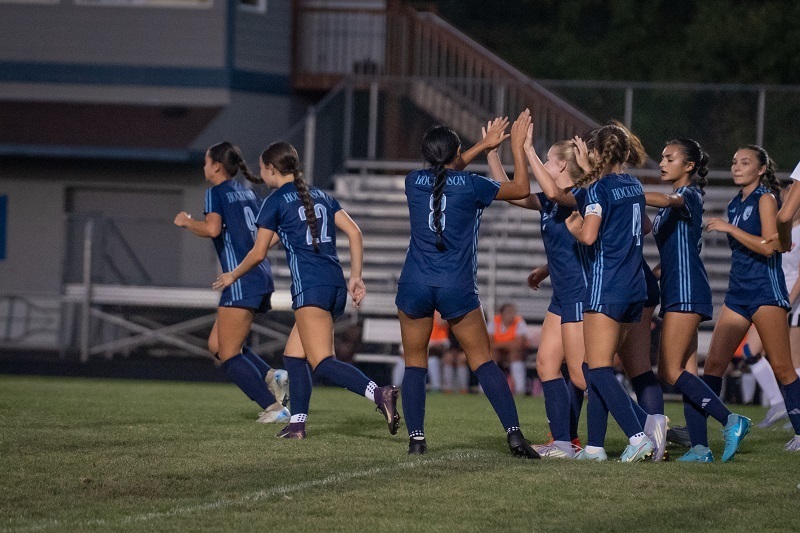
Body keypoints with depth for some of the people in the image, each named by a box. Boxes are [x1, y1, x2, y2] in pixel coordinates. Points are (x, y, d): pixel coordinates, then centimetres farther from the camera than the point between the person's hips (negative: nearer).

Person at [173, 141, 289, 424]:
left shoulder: (216, 192, -6)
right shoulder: (246, 193, 18)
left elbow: (212, 229, -21)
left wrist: (187, 221, -5)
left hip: (241, 281, -9)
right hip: (261, 277, 9)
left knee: (229, 355, -3)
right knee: (217, 344, 16)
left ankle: (273, 407, -12)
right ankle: (270, 376, -1)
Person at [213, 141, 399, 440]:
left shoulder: (275, 202, 2)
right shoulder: (321, 197, 20)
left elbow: (258, 254, 5)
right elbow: (354, 232, 10)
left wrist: (232, 276, 22)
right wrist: (355, 277, 11)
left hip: (310, 288, -8)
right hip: (336, 286, 8)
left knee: (322, 363, -15)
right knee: (293, 355, 18)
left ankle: (379, 394, -36)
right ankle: (297, 424, 13)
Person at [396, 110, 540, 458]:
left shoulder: (414, 182, 4)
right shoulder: (471, 186, -6)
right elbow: (521, 189, 9)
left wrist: (484, 146, 32)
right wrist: (517, 146, 19)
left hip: (415, 286, 1)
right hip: (457, 288, -1)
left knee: (415, 364, 10)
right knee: (482, 361, 6)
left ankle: (416, 438, 0)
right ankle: (514, 433, -4)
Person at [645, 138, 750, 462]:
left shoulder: (689, 195, -7)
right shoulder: (673, 203, 22)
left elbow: (666, 200, -31)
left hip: (687, 290, -10)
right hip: (674, 292, 10)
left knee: (671, 372, -14)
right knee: (682, 373, 4)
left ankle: (729, 420, -14)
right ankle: (699, 448, 1)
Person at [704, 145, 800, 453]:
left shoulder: (765, 198, -7)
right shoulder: (735, 204, 16)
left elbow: (767, 246, -18)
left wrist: (729, 228, -15)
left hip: (765, 288, -8)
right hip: (738, 291, 8)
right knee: (713, 364, -2)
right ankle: (695, 435, -4)